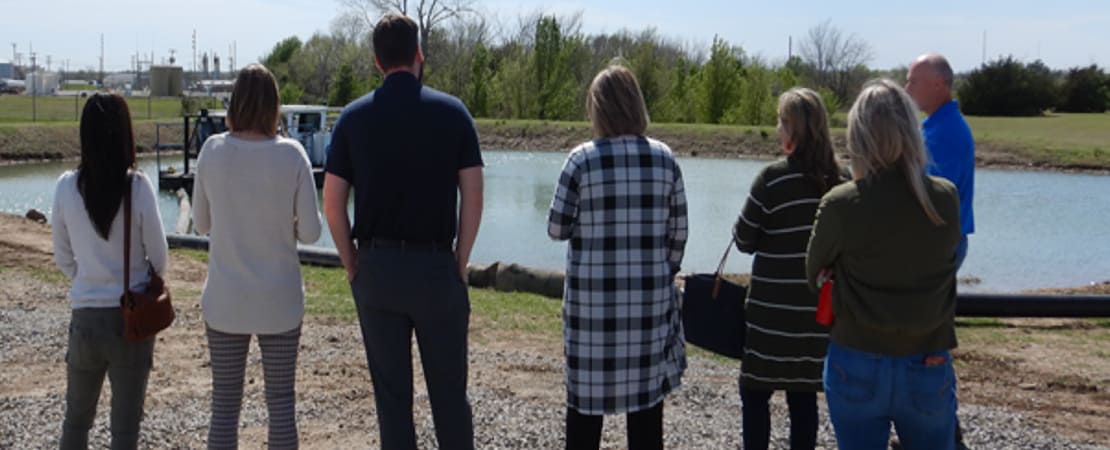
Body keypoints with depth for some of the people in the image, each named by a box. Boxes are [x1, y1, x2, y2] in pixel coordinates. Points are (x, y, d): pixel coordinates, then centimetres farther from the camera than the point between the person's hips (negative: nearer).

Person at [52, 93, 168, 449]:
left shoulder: (66, 187, -6)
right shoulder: (137, 186, -14)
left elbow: (63, 258, 3)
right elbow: (158, 256, -6)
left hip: (85, 316, 3)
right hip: (132, 316, -2)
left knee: (76, 419, 20)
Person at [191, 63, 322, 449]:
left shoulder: (212, 150, -7)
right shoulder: (291, 154, -11)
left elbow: (201, 223, 3)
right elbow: (310, 231, -9)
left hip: (225, 301, 1)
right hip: (279, 301, -1)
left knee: (224, 404, 11)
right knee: (281, 402, 10)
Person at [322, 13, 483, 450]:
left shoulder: (354, 116, 1)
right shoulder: (452, 111, -2)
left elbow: (332, 203, -1)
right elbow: (472, 197, -5)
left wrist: (352, 265, 9)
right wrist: (460, 263, 3)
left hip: (376, 266, 1)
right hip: (436, 266, -1)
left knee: (391, 392, 9)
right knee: (449, 390, 10)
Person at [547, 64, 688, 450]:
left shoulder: (582, 159, -8)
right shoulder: (664, 158, -1)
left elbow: (557, 227, -3)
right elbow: (678, 231, 3)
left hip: (593, 296, -2)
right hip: (650, 295, 2)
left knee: (586, 390, 8)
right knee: (646, 393, 11)